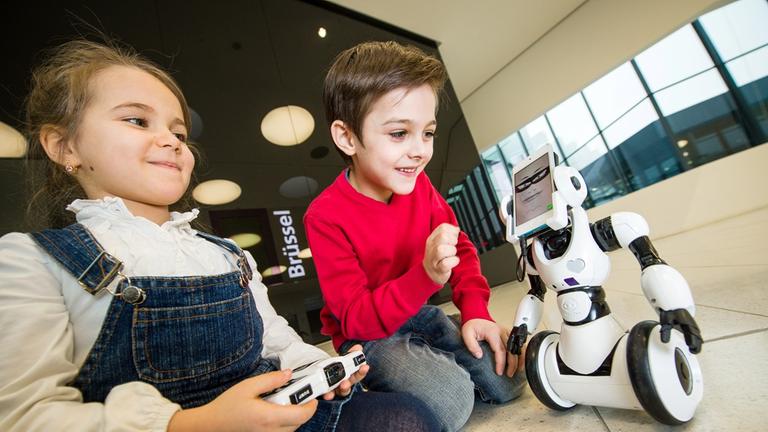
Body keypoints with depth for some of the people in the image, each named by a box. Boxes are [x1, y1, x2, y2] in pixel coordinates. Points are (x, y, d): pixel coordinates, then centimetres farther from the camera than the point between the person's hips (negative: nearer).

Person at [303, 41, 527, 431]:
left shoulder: (419, 186, -8)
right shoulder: (326, 216, -25)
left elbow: (461, 248, 4)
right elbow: (357, 320, -25)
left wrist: (475, 311, -10)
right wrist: (426, 274, -39)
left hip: (419, 313, 6)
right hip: (367, 337, -5)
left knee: (506, 381, -1)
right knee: (450, 399, -26)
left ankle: (433, 358, 18)